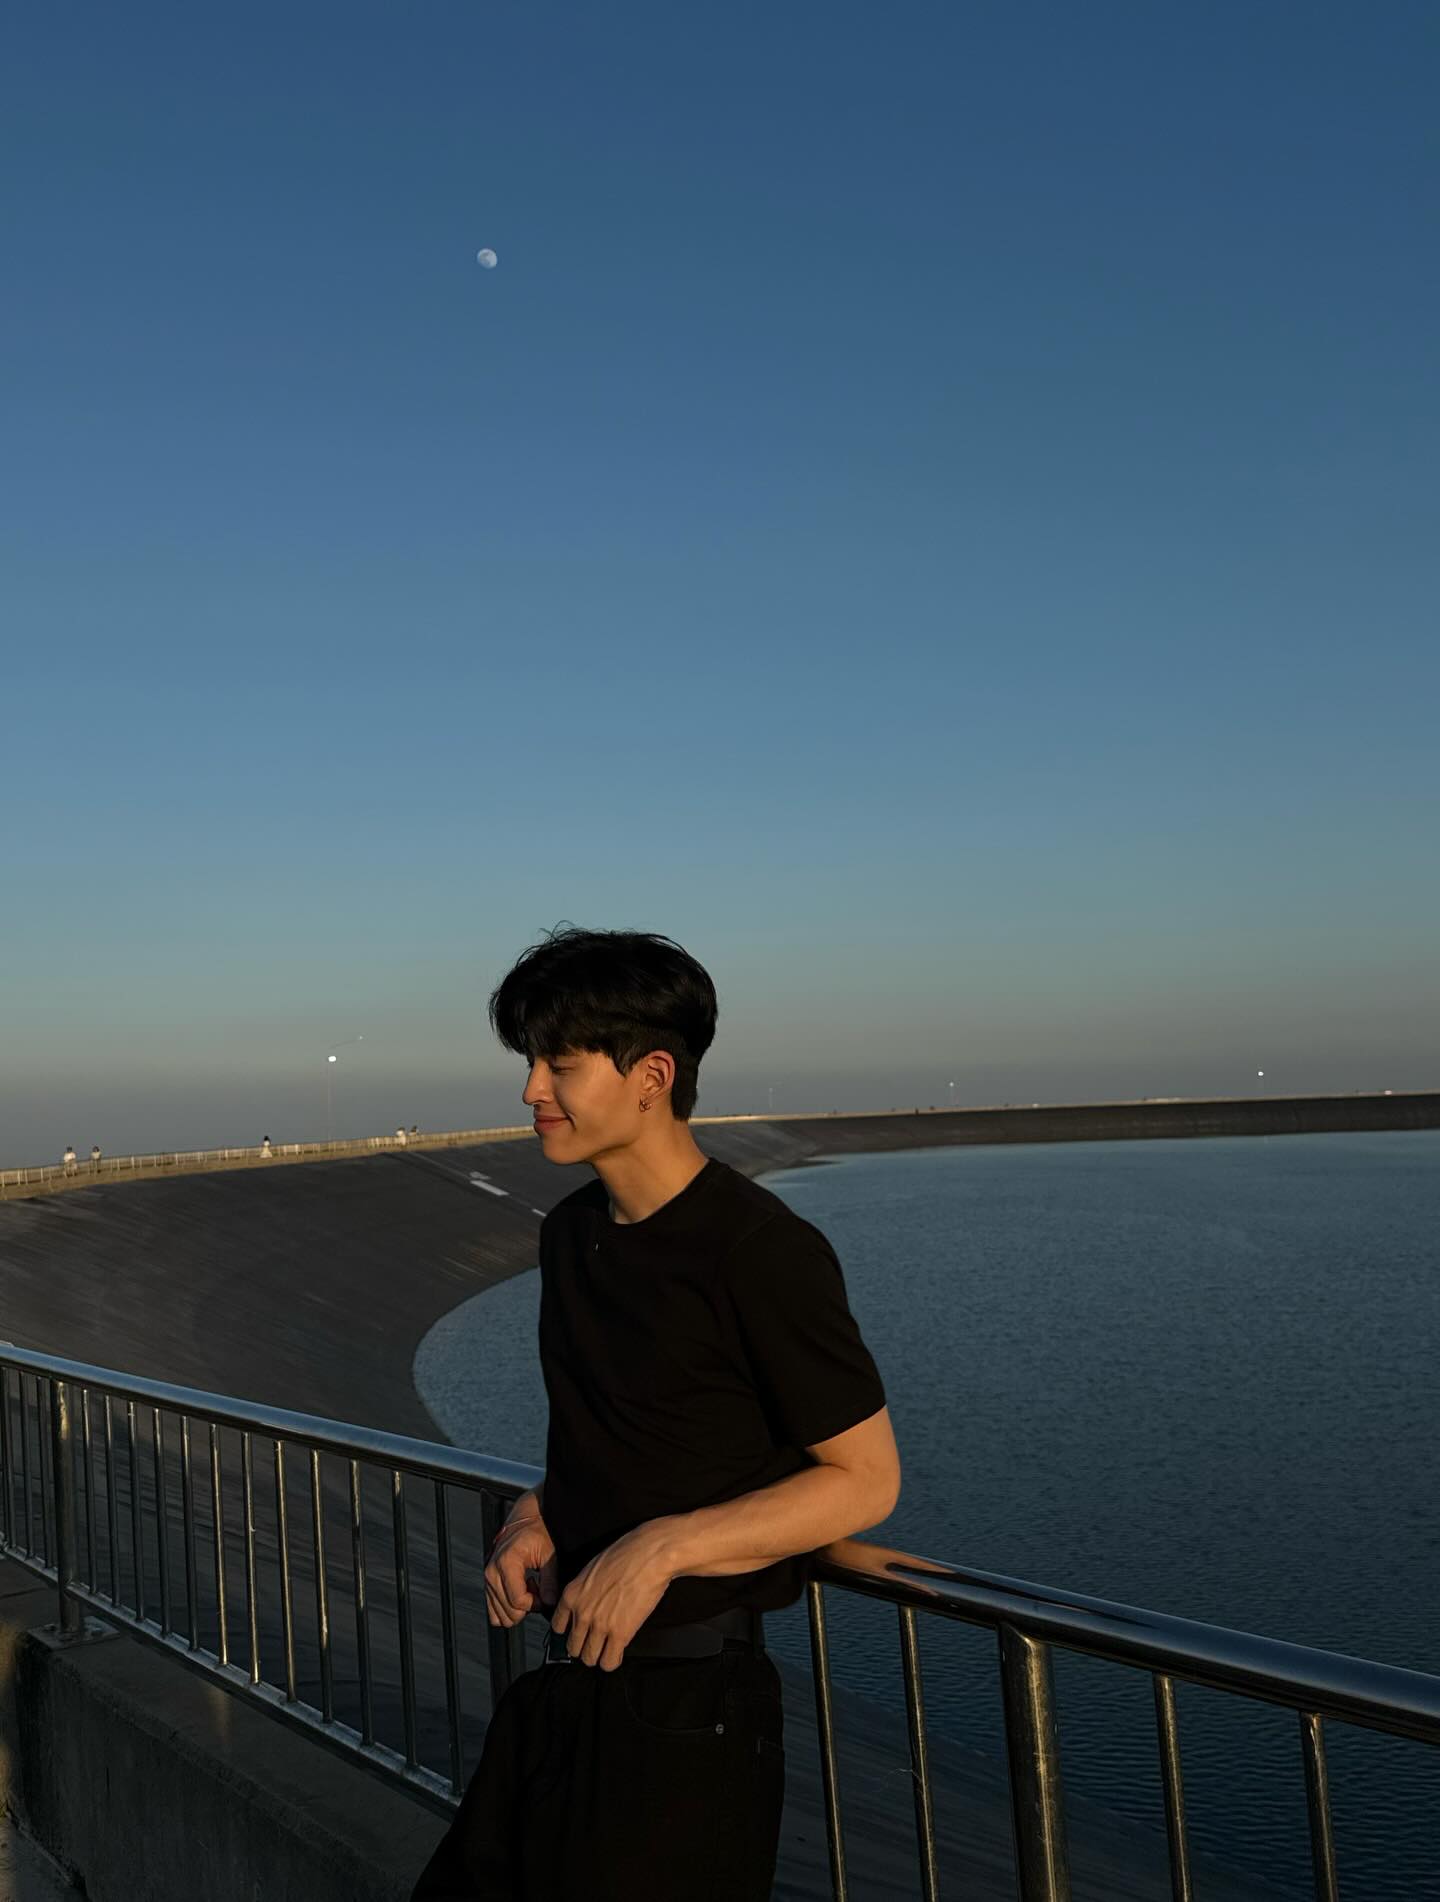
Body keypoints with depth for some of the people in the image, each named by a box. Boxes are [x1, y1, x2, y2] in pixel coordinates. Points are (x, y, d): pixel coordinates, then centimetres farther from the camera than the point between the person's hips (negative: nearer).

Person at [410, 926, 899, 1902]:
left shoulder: (762, 1250, -19)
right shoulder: (570, 1234, 6)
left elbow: (866, 1478, -15)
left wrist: (660, 1548, -21)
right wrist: (537, 1518, -1)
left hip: (688, 1708, -7)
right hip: (566, 1678, 8)